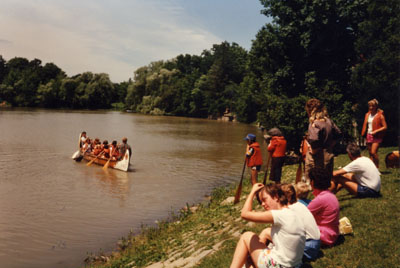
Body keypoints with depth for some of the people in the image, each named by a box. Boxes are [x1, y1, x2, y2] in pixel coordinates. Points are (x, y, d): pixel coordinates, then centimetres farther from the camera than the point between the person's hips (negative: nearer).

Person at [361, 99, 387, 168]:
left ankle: (377, 167, -2)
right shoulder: (367, 115, 11)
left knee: (373, 152, -17)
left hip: (376, 136, -6)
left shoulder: (380, 115, -6)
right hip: (369, 135, 6)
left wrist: (376, 131, -17)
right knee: (370, 153, 8)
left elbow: (385, 127, -7)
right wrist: (363, 134, 8)